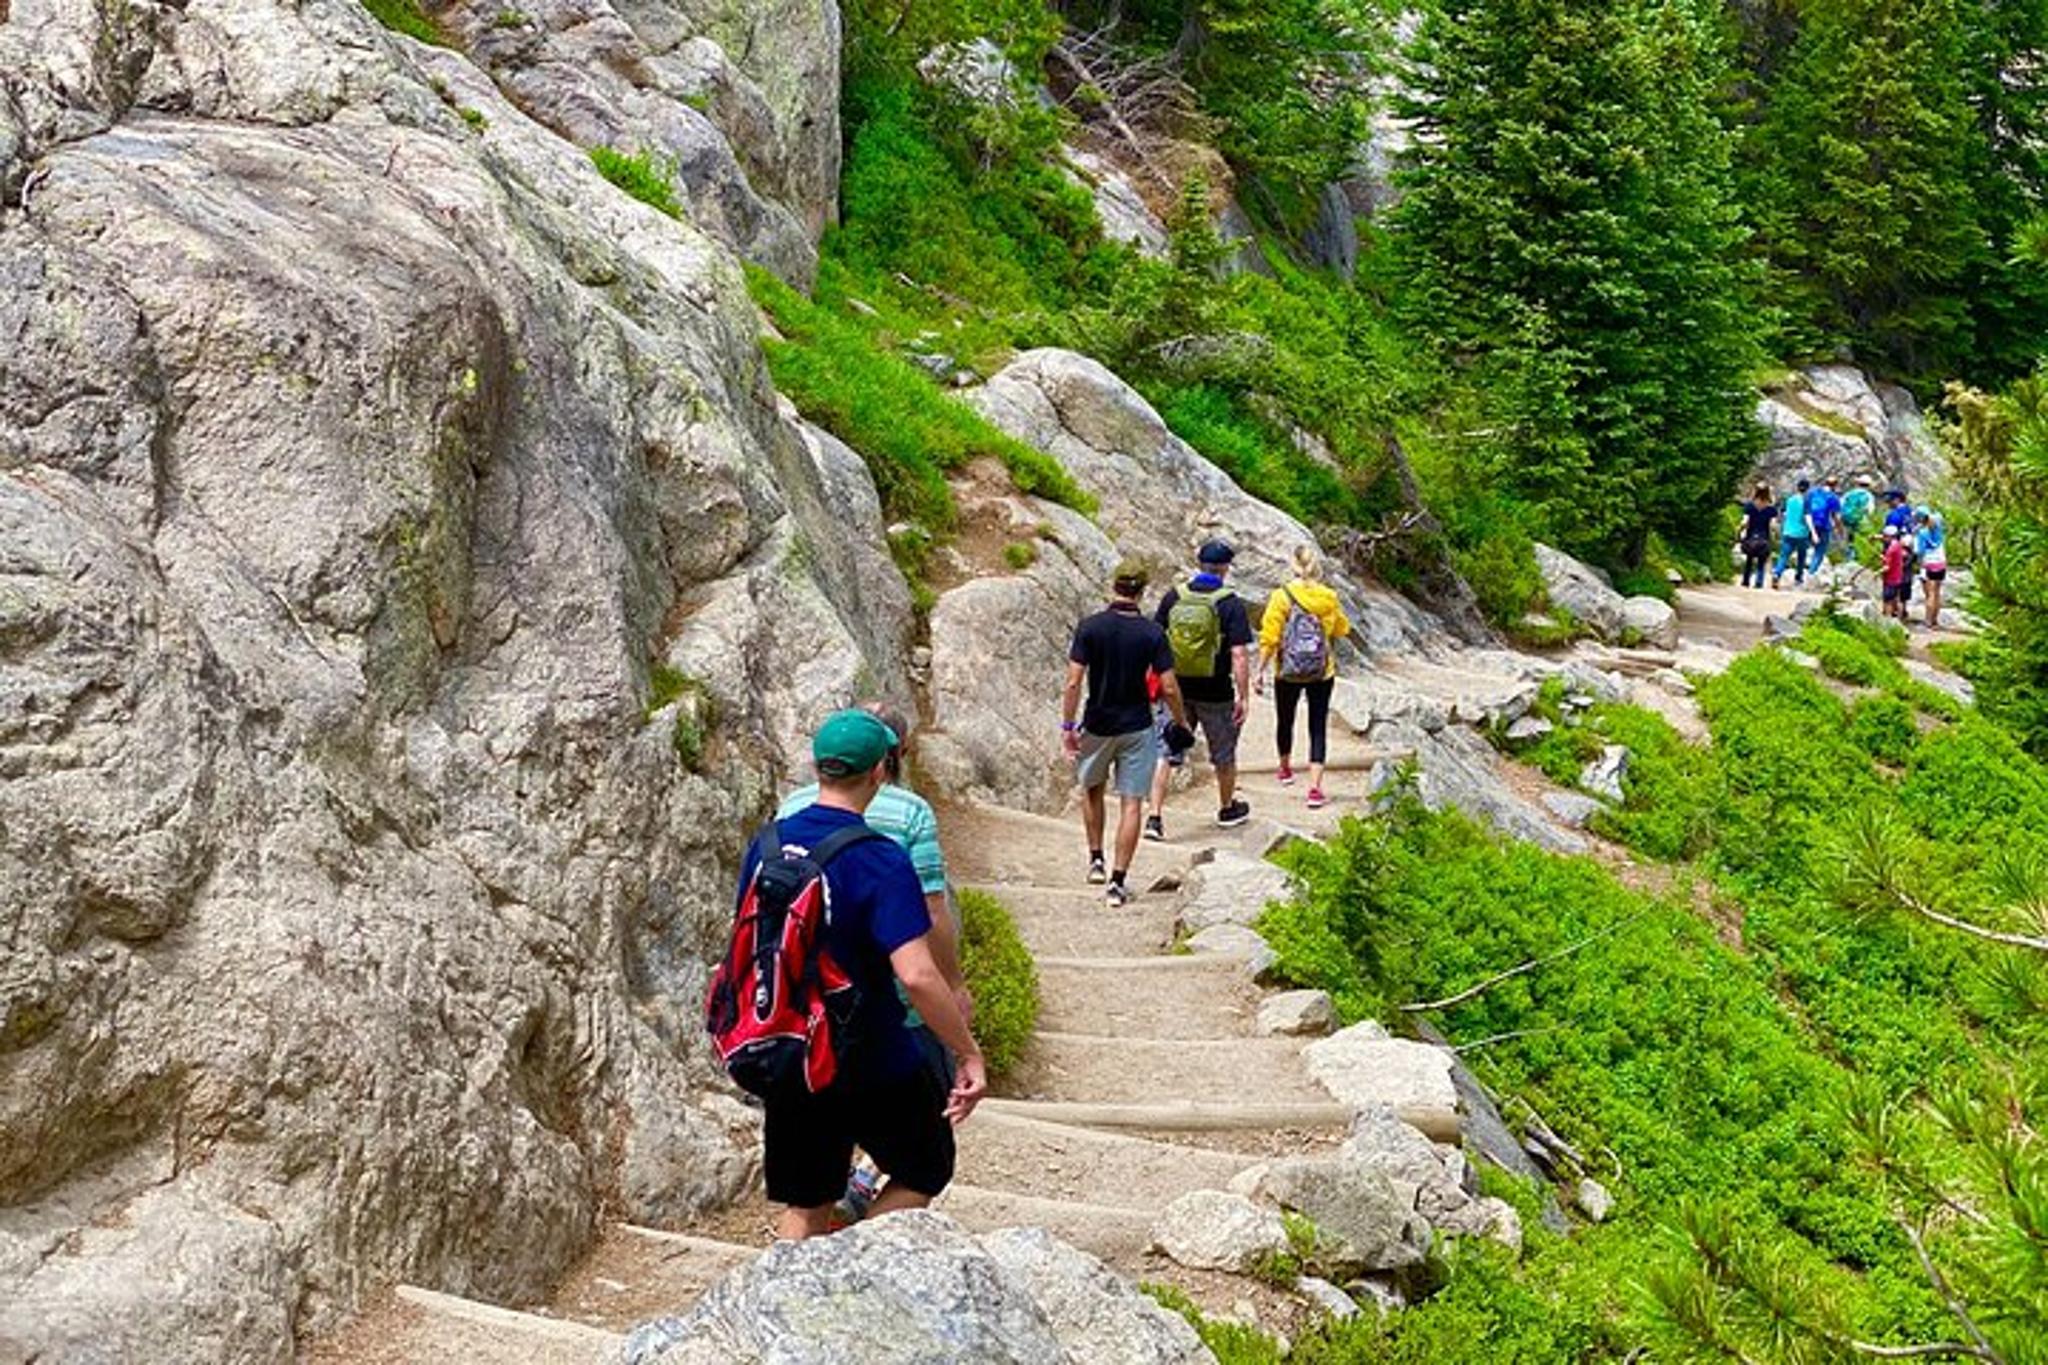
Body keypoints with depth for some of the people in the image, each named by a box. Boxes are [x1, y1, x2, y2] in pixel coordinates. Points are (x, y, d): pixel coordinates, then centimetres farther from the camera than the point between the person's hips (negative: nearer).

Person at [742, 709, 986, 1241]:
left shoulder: (767, 846, -1)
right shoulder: (880, 861, -21)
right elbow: (917, 976, -29)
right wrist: (968, 1054, -19)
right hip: (873, 1062, -5)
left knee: (803, 1207, 17)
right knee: (925, 1168, 18)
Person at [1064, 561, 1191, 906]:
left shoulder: (1090, 627, -8)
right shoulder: (1151, 632, -8)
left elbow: (1073, 683, -12)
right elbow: (1169, 687, -8)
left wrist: (1067, 725, -3)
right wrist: (1181, 723, 7)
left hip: (1097, 726, 1)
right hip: (1138, 728, -1)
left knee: (1093, 789, 25)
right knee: (1131, 803, 3)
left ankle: (1096, 861, 26)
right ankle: (1118, 882, 0)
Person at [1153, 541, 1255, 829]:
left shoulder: (1173, 596, 0)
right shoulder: (1230, 604, -12)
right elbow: (1239, 655, -16)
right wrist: (1243, 697, -10)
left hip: (1176, 688, 3)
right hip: (1215, 693, -3)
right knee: (1224, 753, 17)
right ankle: (1227, 809, 35)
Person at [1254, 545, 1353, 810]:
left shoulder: (1282, 597, -12)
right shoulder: (1329, 598, -5)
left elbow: (1269, 639, -13)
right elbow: (1341, 630, 11)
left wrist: (1260, 671, -7)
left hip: (1287, 674, -1)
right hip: (1322, 674, 1)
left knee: (1285, 721, 22)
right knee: (1318, 729, 4)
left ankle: (1285, 769, 45)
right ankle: (1315, 788, -7)